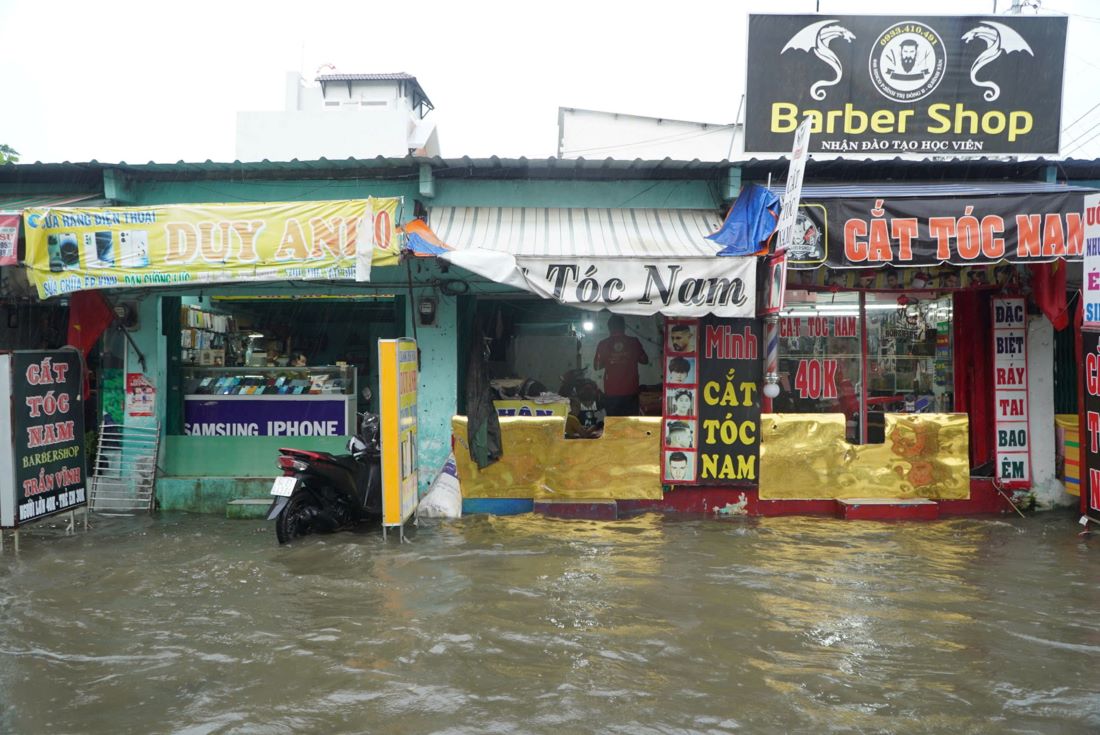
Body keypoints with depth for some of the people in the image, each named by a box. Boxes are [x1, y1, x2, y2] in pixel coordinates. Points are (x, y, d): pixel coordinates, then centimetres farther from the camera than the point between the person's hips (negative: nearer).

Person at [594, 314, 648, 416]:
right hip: (630, 392, 0)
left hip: (611, 393, 0)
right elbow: (645, 360, 11)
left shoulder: (603, 344, -5)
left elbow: (597, 366, 3)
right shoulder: (634, 342, -3)